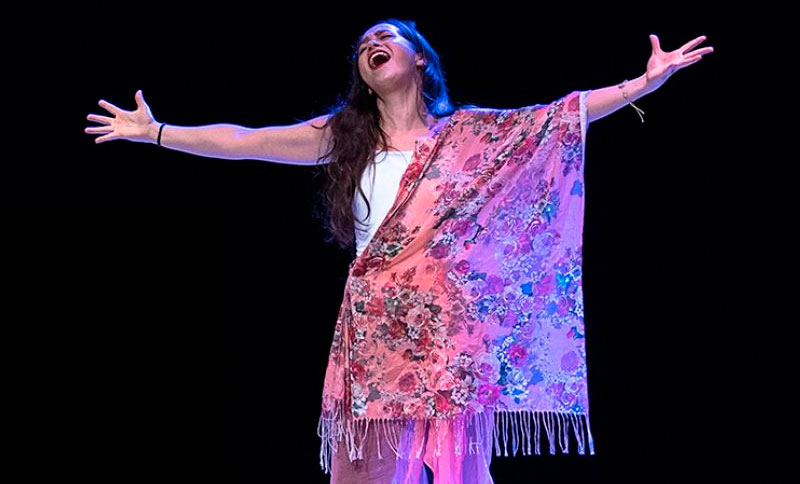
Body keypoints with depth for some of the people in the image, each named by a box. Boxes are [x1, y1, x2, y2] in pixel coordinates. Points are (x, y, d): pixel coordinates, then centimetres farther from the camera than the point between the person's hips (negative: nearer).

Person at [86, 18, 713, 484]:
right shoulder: (343, 136, 12)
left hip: (452, 326, -1)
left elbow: (561, 116, 6)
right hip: (375, 330, 1)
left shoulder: (467, 131, 8)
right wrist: (154, 132, 6)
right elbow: (242, 141, 9)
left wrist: (649, 80, 1)